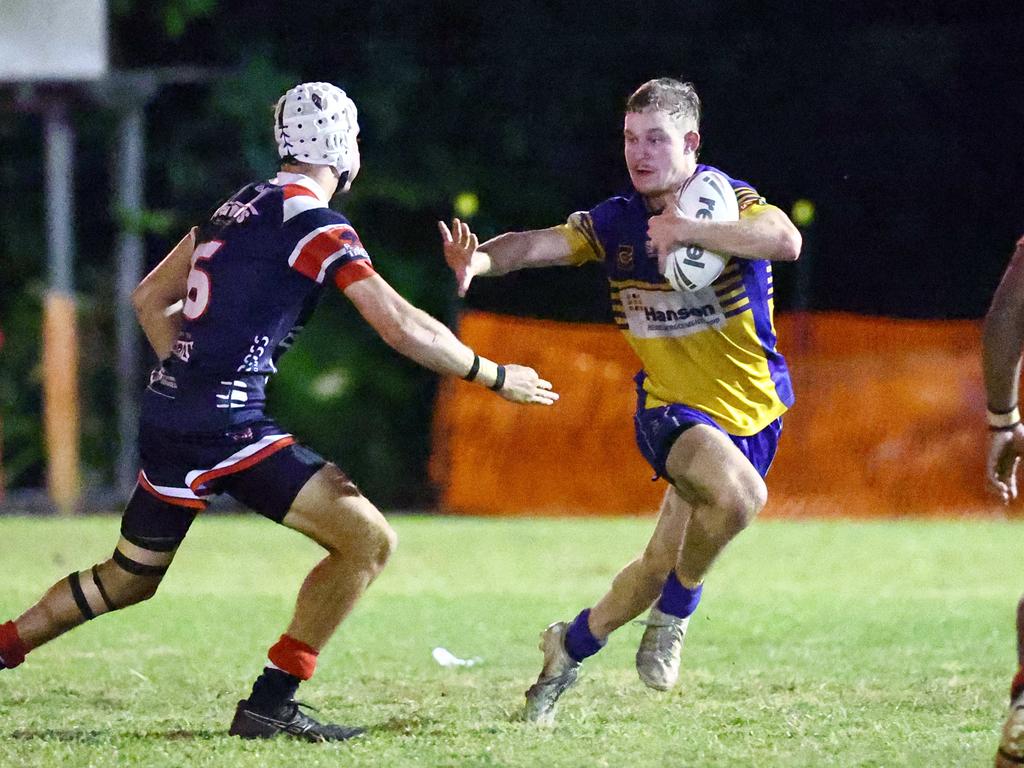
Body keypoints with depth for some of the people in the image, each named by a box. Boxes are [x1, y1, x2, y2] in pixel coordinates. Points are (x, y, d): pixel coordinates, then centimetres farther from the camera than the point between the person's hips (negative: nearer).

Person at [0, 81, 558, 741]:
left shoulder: (238, 207, 16)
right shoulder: (318, 227, -9)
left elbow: (150, 299, 24)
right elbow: (403, 327, -13)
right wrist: (497, 376, -1)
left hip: (167, 415, 9)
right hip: (224, 424, -9)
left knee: (129, 578, 25)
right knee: (367, 541, -8)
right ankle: (270, 704, -7)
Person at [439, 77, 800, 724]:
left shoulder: (729, 203, -12)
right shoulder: (616, 222, -4)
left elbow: (786, 241, -32)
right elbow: (539, 245, -15)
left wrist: (688, 230, -38)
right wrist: (479, 259, -36)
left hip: (752, 412, 1)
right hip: (672, 409, -1)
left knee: (662, 566, 7)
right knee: (738, 491, -33)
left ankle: (571, 648, 33)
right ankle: (676, 615, -9)